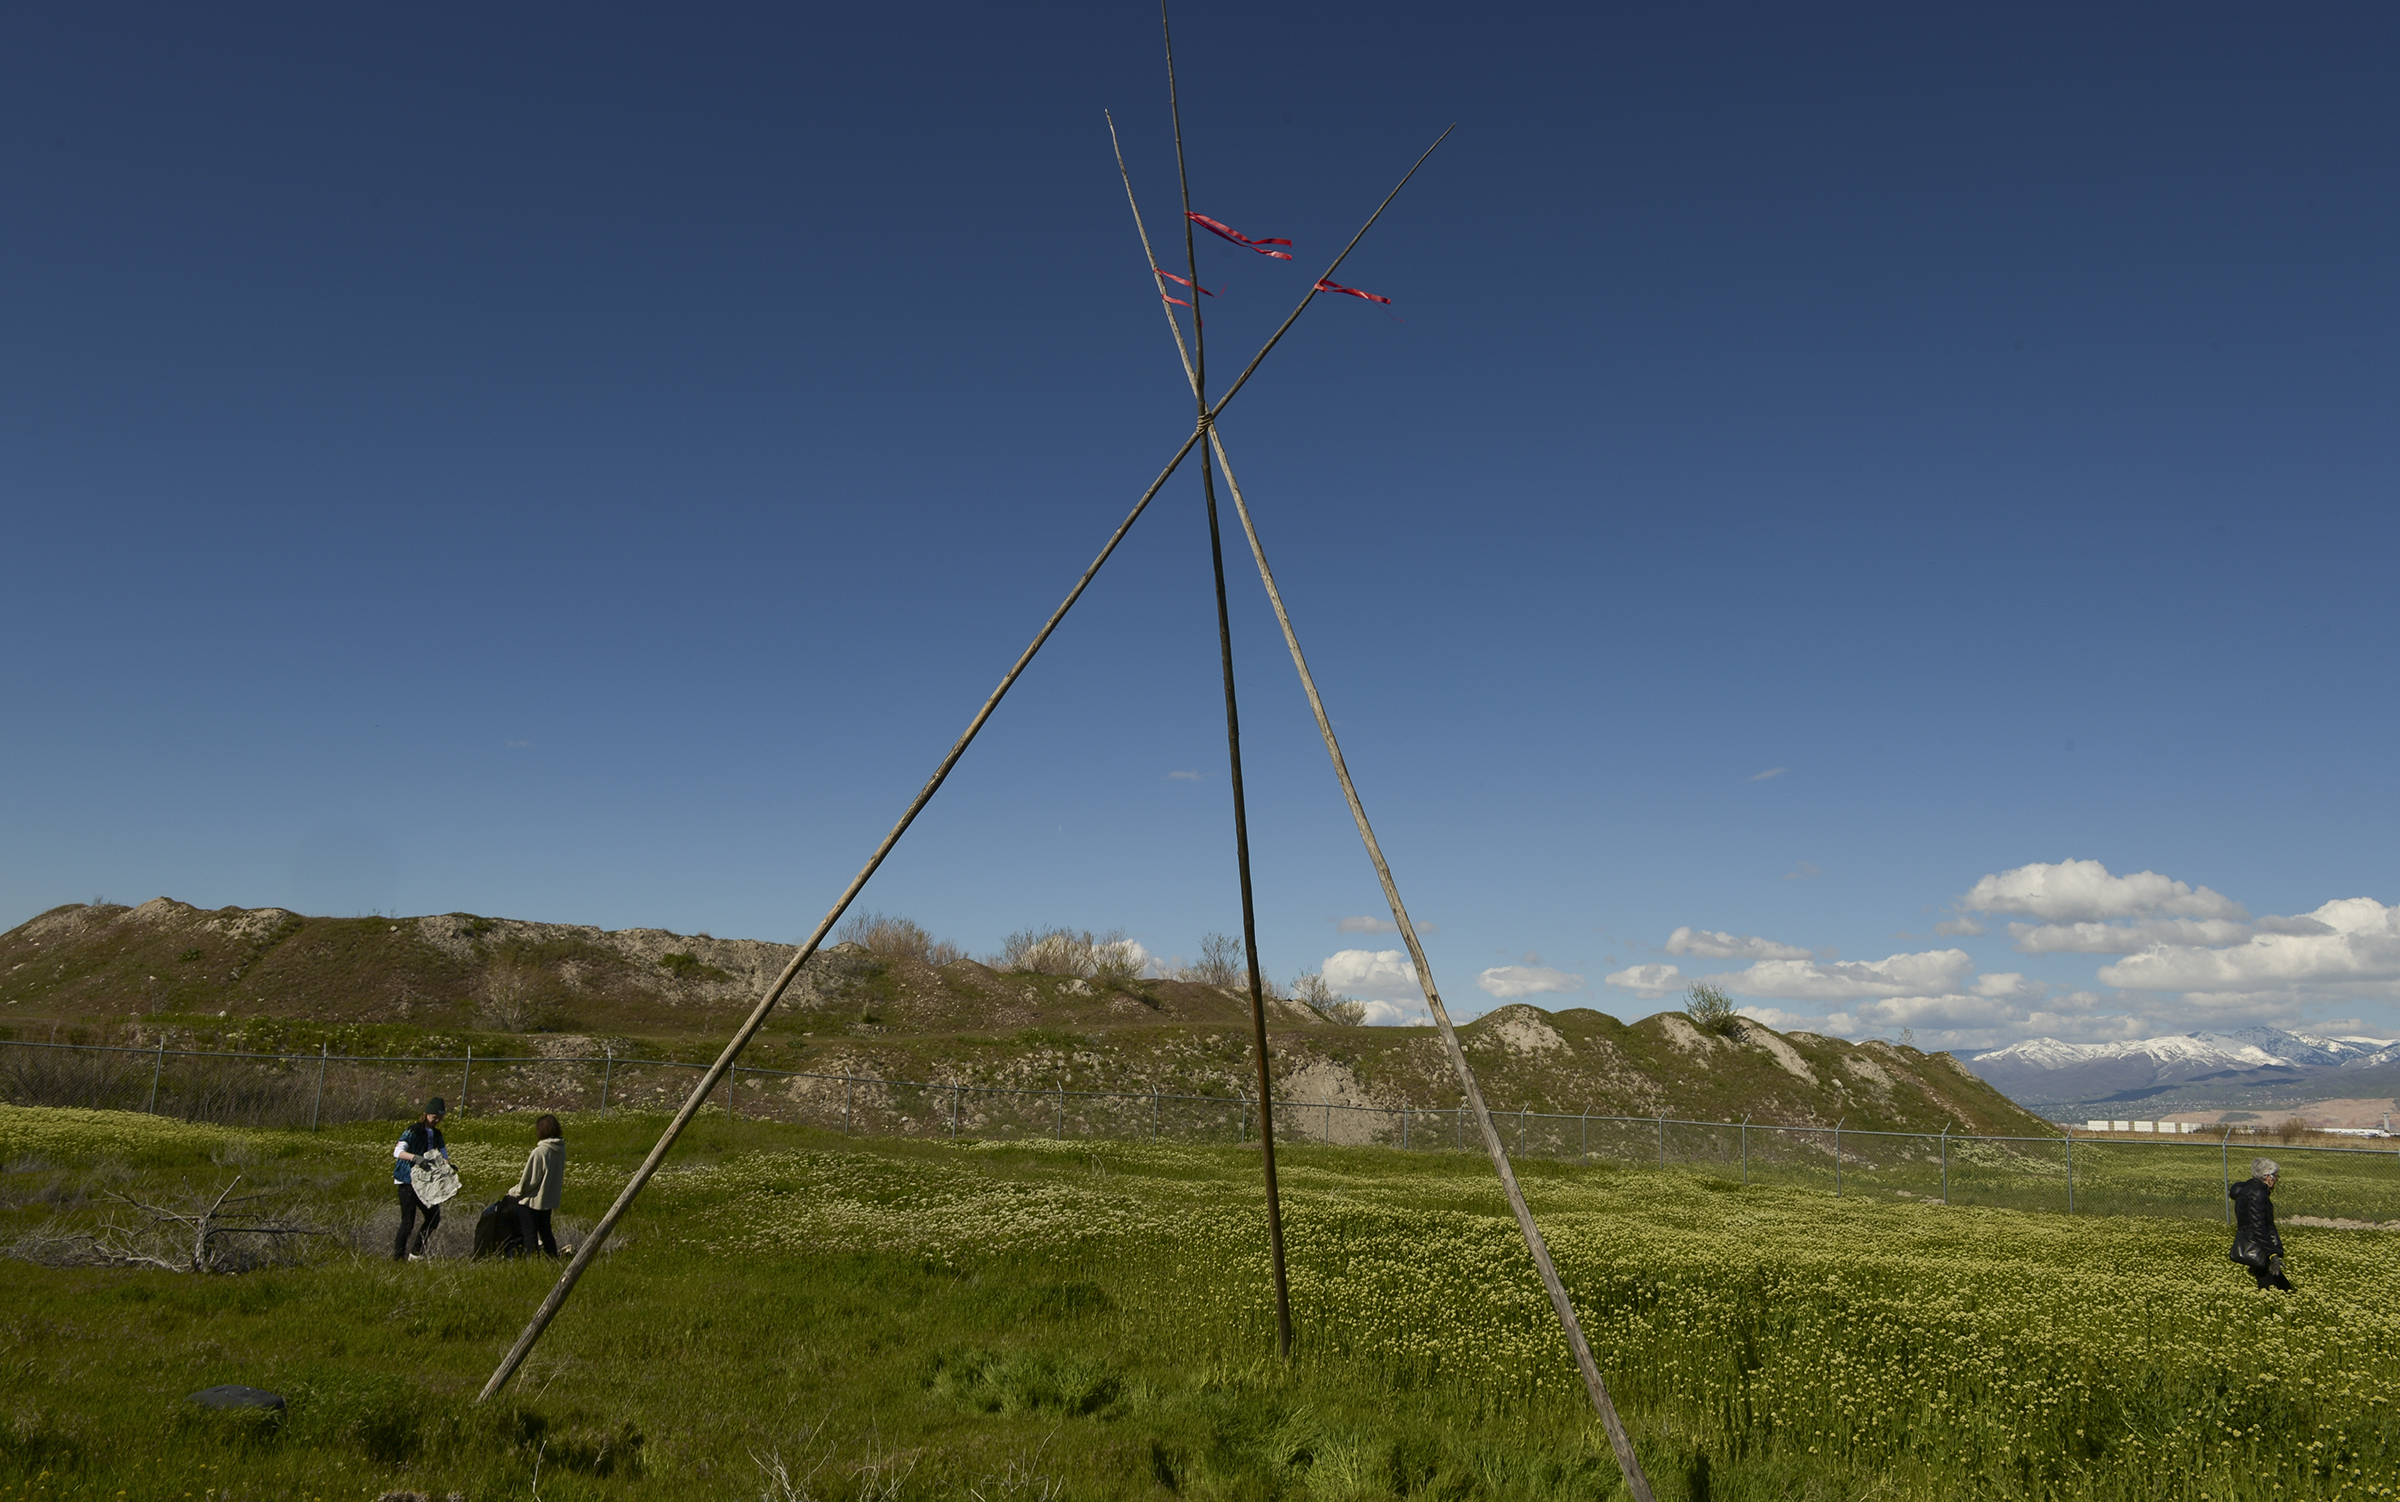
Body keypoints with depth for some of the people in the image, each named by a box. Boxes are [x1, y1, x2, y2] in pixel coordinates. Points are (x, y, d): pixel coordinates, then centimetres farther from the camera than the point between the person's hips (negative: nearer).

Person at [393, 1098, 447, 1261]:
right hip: (407, 1181, -7)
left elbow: (443, 1155, 10)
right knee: (408, 1221, -10)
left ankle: (415, 1253, 17)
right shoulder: (413, 1130, -11)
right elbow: (398, 1152, -22)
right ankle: (398, 1257, 1)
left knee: (434, 1217, 7)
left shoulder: (436, 1134, 11)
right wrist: (415, 1157, -40)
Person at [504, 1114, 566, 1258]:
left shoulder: (539, 1152, -23)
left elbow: (529, 1180, -18)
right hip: (550, 1199, 7)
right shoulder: (561, 1151, -1)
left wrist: (514, 1192, -2)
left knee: (530, 1234, 6)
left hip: (533, 1200, -7)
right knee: (546, 1232, 19)